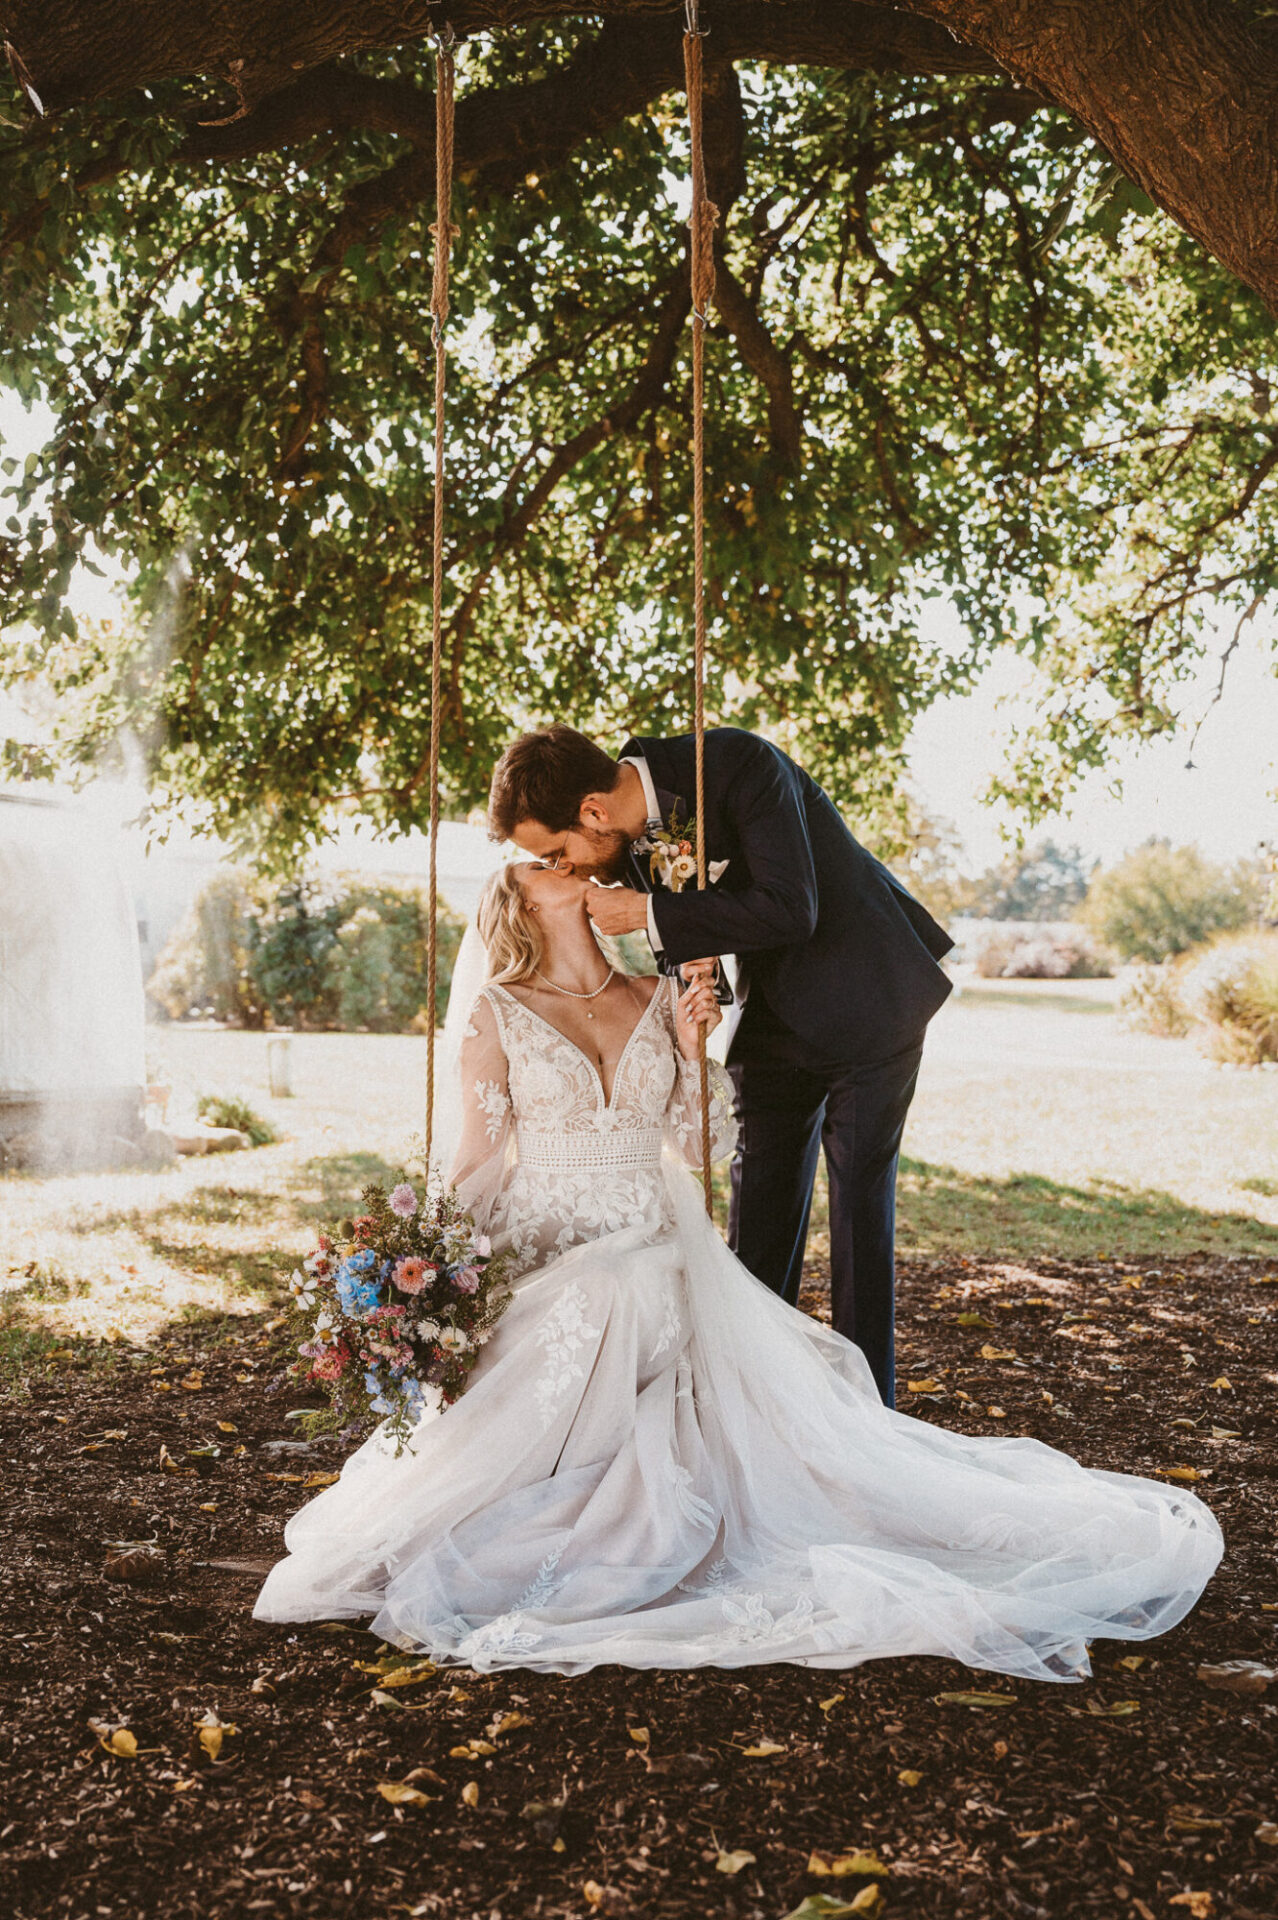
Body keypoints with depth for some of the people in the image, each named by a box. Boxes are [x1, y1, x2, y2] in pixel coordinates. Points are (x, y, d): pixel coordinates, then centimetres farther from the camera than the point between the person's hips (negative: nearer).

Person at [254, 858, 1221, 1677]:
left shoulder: (658, 1000, 13)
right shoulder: (495, 1013, 4)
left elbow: (694, 1147, 10)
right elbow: (481, 1169, 2)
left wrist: (691, 1047, -4)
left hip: (663, 1260, 3)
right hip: (546, 1266, -3)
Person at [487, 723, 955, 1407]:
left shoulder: (743, 764, -29)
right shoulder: (627, 838, -8)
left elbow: (788, 909, -34)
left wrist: (648, 914, -33)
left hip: (866, 997, -6)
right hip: (773, 1010, 6)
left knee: (859, 1201, -3)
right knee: (759, 1203, 4)